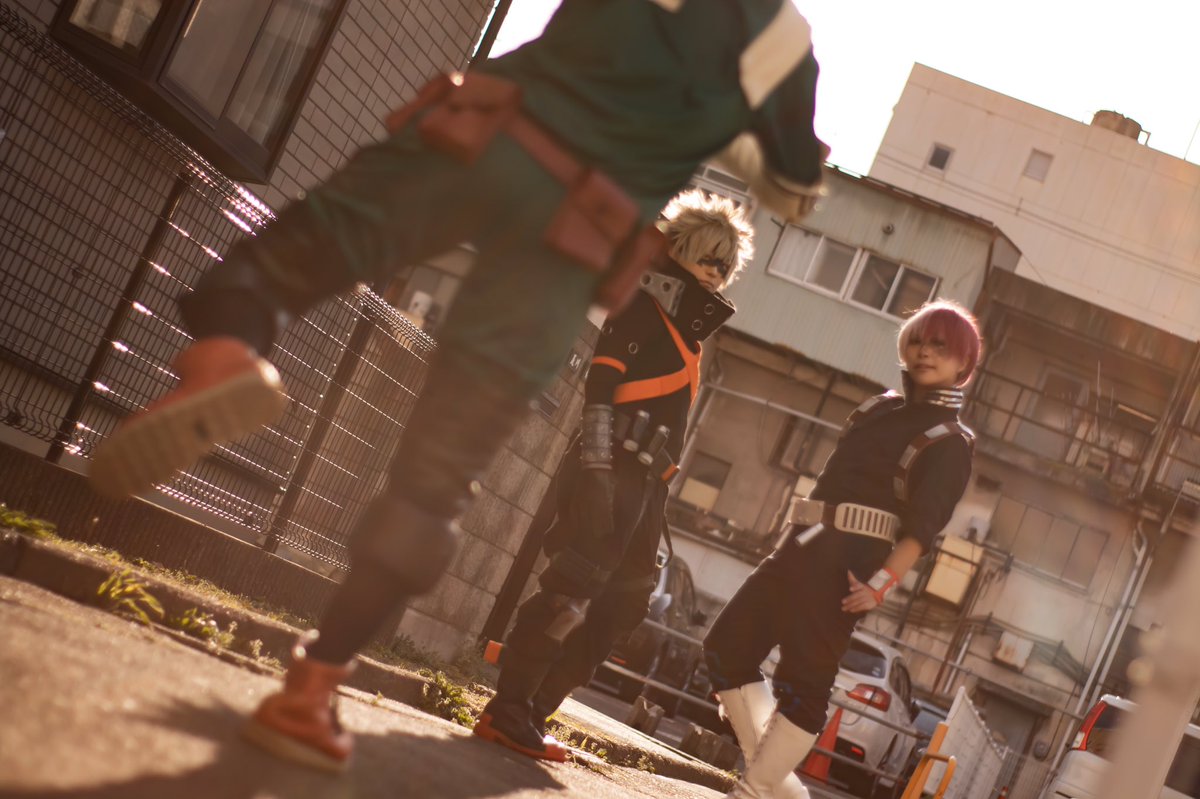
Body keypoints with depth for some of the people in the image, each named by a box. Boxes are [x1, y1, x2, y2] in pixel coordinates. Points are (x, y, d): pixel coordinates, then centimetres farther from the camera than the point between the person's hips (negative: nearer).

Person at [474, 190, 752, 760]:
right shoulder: (644, 307, -1)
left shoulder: (684, 334, 25)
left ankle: (532, 711, 11)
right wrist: (596, 470, -22)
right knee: (570, 589, -15)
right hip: (613, 473, -10)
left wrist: (652, 502, 18)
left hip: (642, 485, 10)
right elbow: (600, 387, -12)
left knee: (620, 605, 8)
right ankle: (507, 711, -11)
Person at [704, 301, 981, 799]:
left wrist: (881, 584, -26)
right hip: (802, 549, 8)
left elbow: (921, 527, -14)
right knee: (727, 647, 6)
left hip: (847, 562, -8)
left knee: (803, 682, -10)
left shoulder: (949, 442, -3)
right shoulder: (881, 407, 19)